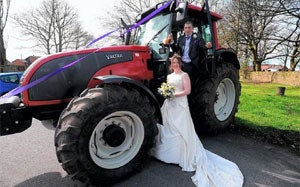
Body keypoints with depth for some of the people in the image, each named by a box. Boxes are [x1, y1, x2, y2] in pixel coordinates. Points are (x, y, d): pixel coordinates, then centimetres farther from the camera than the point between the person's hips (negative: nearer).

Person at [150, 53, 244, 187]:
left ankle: (186, 157, 3)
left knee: (181, 130, -8)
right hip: (169, 105, 7)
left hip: (180, 105, -6)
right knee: (168, 129, 10)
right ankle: (170, 153, 27)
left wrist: (174, 94, -20)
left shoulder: (184, 75, -1)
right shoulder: (169, 76, 17)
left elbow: (187, 91, -9)